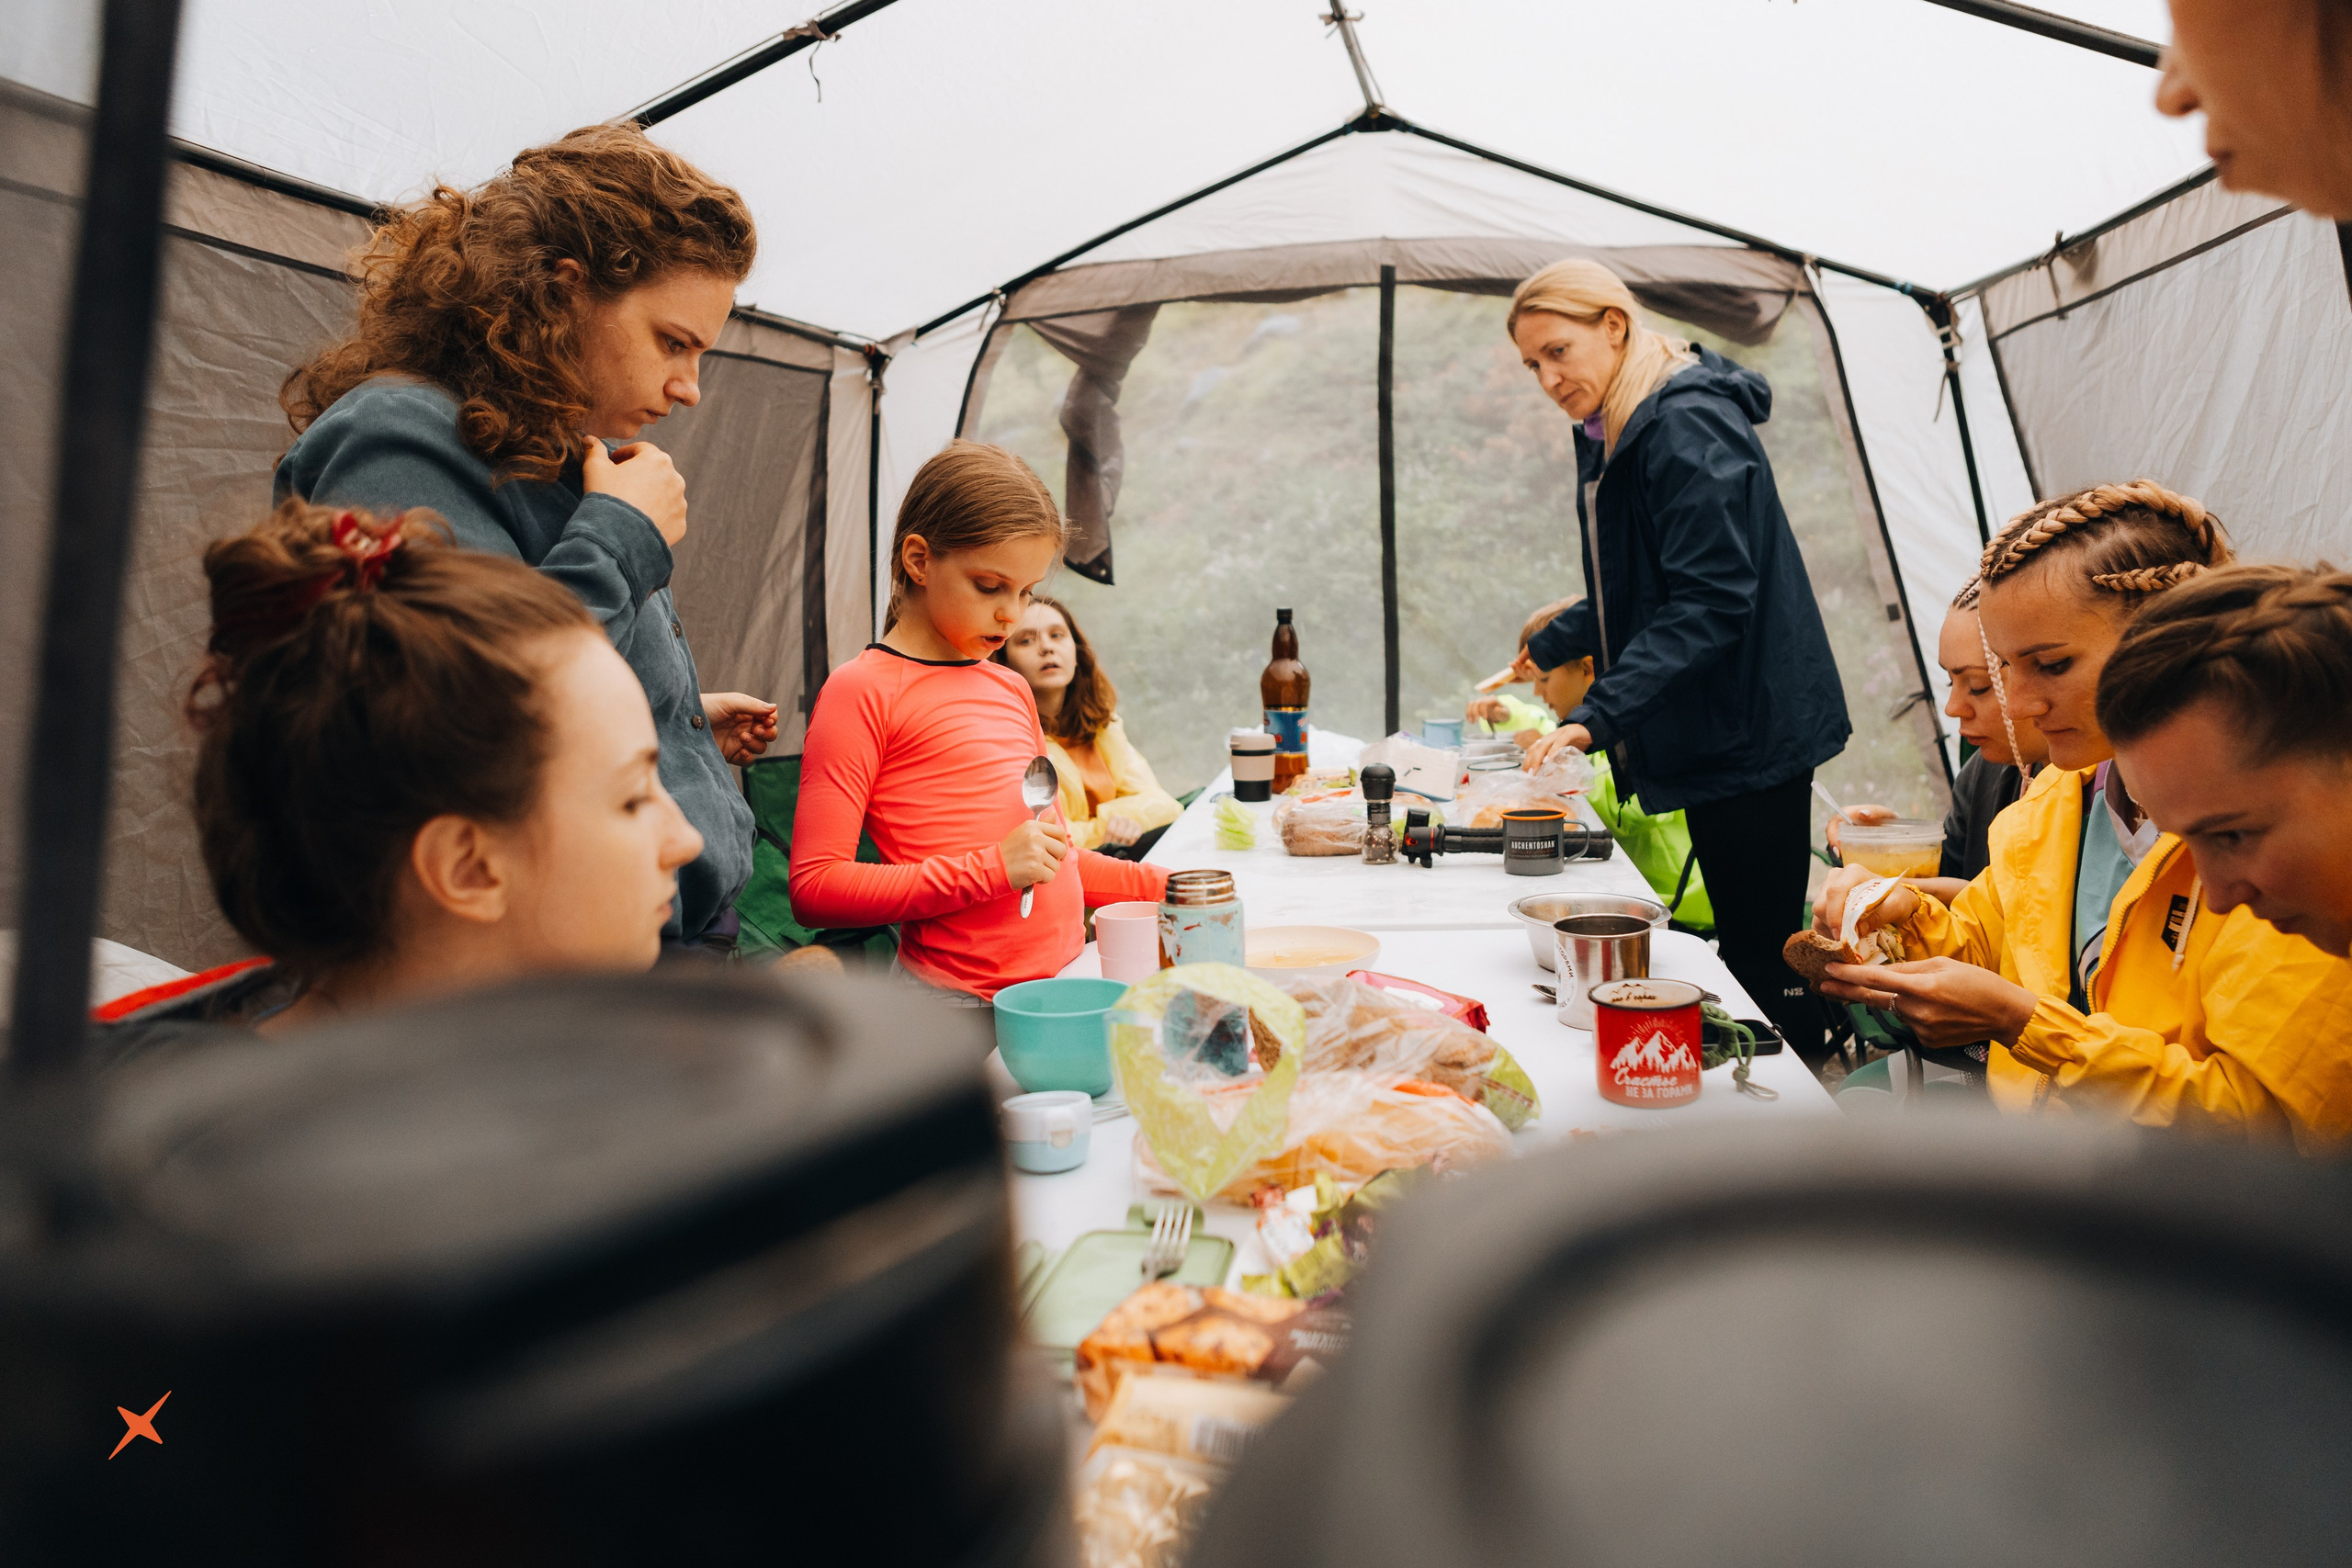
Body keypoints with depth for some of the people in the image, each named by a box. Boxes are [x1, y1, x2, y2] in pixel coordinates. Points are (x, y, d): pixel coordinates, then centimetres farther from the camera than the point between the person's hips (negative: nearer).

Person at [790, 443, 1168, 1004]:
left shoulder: (1012, 689, 15)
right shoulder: (861, 693, -8)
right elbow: (814, 889, -15)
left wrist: (1160, 886, 14)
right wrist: (993, 869, -20)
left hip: (1067, 976, 5)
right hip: (960, 1001, -5)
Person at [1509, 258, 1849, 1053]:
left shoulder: (1690, 427, -18)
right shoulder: (1612, 435, 12)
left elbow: (1712, 600, -25)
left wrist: (1598, 715, -31)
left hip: (1749, 732, -9)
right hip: (1707, 737, 9)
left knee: (1764, 957, -2)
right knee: (1739, 949, 16)